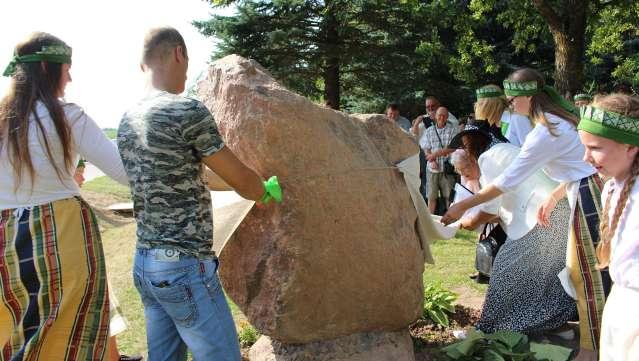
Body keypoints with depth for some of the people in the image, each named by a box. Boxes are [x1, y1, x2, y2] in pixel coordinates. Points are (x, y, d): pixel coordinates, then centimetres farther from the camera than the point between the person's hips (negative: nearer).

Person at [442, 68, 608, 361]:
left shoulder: (544, 133, -21)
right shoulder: (560, 117, 9)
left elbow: (506, 182, -20)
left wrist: (462, 206, -14)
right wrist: (553, 198, 13)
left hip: (588, 199, -9)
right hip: (592, 191, 9)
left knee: (588, 274, 2)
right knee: (583, 269, 18)